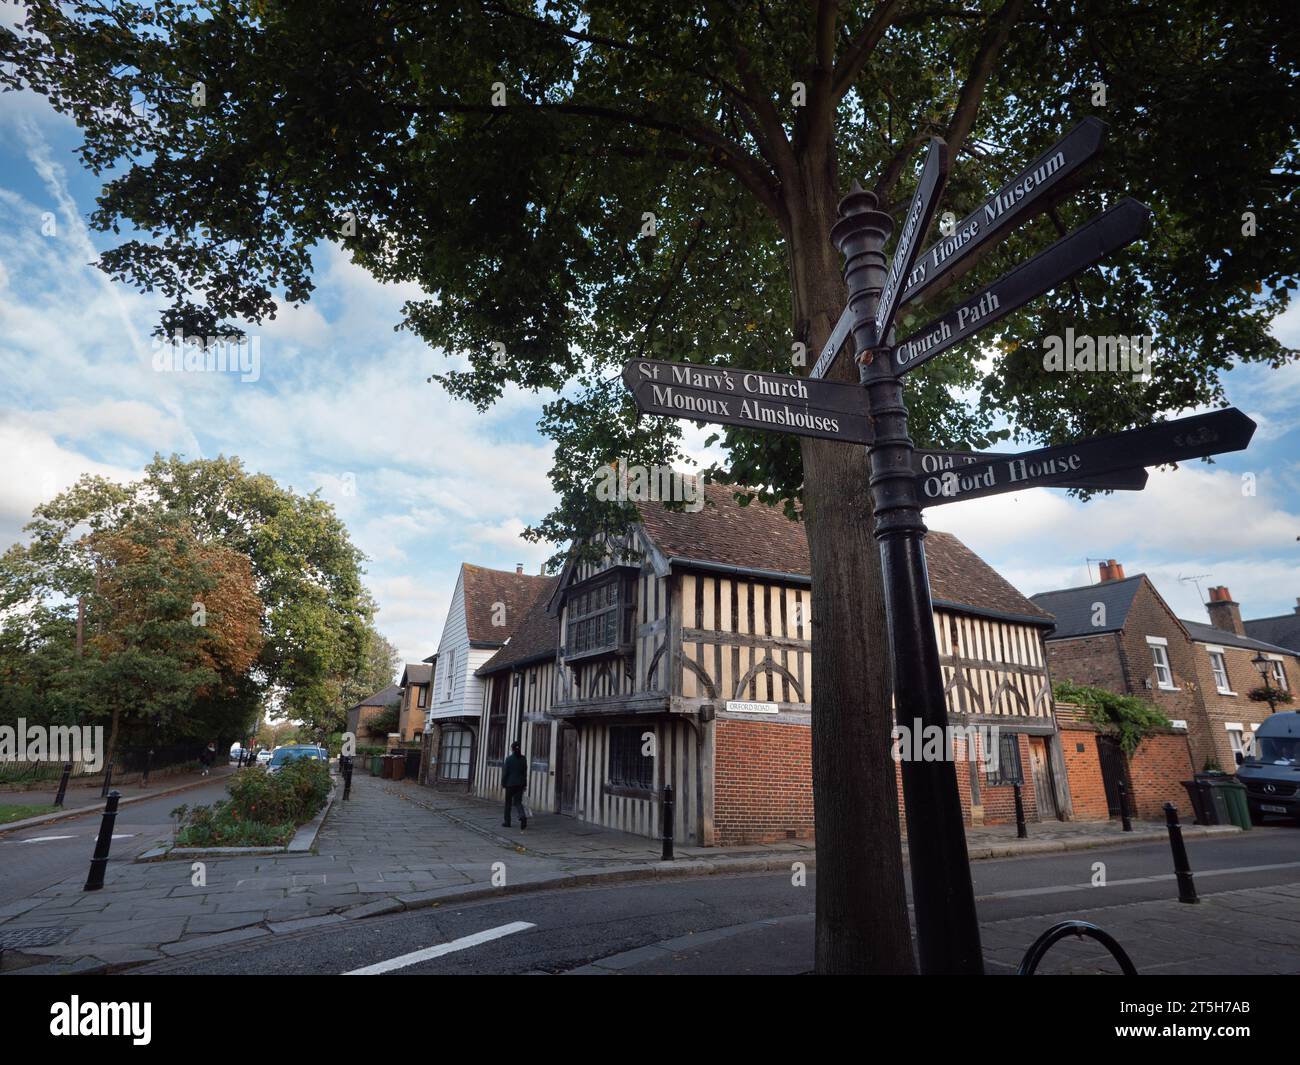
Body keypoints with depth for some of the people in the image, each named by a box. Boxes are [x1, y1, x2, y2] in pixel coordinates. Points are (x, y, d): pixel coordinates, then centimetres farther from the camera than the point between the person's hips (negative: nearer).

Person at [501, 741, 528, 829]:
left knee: (508, 803, 10)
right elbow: (525, 771, 6)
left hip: (510, 783, -3)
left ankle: (507, 822, 16)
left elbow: (505, 772, -8)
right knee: (518, 802, 7)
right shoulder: (523, 759, 2)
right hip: (520, 784, 3)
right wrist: (524, 784, 12)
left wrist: (503, 783, 3)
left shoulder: (509, 759, -10)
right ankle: (523, 816, -19)